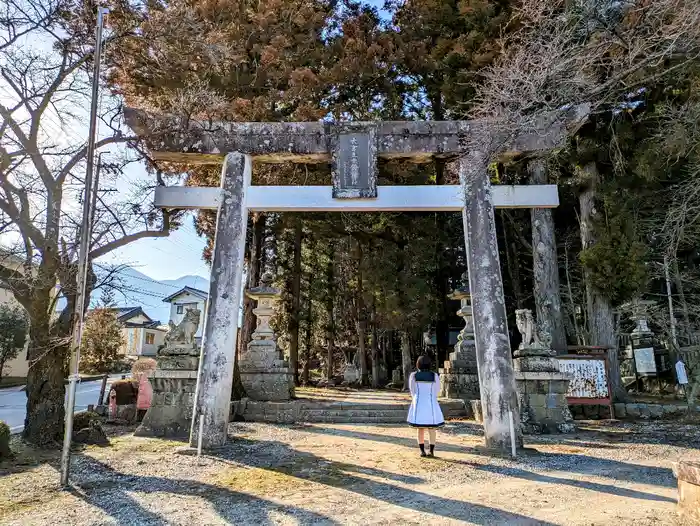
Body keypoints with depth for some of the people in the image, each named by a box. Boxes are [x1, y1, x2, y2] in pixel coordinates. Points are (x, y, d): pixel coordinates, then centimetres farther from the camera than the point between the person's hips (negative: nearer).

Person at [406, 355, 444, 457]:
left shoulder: (413, 375, -5)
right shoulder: (434, 375, -5)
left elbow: (412, 390, 4)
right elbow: (437, 390, 5)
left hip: (418, 403, 0)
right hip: (431, 403, 0)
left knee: (420, 428, 9)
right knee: (431, 427, 9)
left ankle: (422, 451, 9)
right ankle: (432, 451, 8)